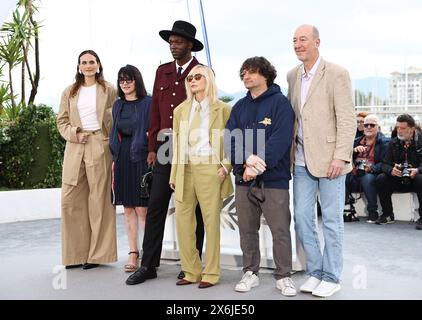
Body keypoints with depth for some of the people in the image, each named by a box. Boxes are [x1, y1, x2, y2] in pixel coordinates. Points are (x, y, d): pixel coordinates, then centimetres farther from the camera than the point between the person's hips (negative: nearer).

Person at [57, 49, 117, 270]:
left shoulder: (108, 90, 7)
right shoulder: (69, 92, 16)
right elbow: (61, 121, 13)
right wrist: (75, 134, -6)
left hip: (100, 147, -3)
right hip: (75, 148, 3)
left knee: (99, 200, -1)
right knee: (70, 200, 0)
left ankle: (97, 254, 8)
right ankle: (76, 253, 11)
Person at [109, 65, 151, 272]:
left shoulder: (147, 103, -4)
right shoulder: (118, 105, 14)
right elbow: (115, 133, 18)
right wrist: (114, 160, 11)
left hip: (141, 159, -6)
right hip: (122, 159, 6)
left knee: (142, 208, -6)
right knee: (128, 208, 8)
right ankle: (133, 253, 15)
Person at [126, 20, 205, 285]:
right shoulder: (162, 72, 13)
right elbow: (155, 111, 11)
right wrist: (152, 148, 7)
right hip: (166, 149, 4)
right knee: (156, 206, 3)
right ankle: (148, 265, 12)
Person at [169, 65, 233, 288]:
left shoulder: (223, 109, 4)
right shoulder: (181, 110, 15)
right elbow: (176, 145, 14)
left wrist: (226, 166, -8)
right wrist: (174, 174, 11)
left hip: (210, 170, -4)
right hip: (185, 170, 4)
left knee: (211, 222, -1)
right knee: (182, 220, 3)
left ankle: (210, 273, 10)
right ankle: (191, 271, 16)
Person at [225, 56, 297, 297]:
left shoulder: (280, 103, -2)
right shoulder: (240, 107, 14)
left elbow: (281, 139, -14)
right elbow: (230, 138, 2)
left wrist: (257, 165, -20)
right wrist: (247, 159, -17)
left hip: (274, 178, -5)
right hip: (244, 179, 5)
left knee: (280, 230, -1)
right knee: (247, 229, 11)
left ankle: (283, 276, 13)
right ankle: (251, 273, 24)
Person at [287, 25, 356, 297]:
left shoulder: (337, 74, -7)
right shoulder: (293, 76, 11)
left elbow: (347, 119, -11)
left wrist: (340, 157, -17)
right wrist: (290, 152, 9)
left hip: (329, 159, -5)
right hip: (302, 160, 6)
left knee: (331, 220, 4)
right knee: (302, 218, 8)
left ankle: (332, 277, 17)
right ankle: (315, 271, 23)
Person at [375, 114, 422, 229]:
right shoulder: (394, 142, 6)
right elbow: (385, 164, 2)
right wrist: (391, 170, -22)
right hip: (398, 179, 4)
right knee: (381, 179, -21)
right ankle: (388, 215, -8)